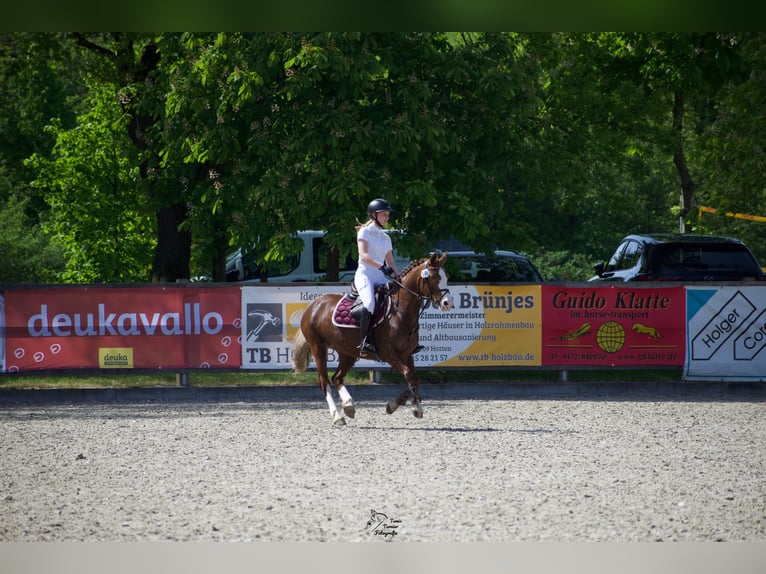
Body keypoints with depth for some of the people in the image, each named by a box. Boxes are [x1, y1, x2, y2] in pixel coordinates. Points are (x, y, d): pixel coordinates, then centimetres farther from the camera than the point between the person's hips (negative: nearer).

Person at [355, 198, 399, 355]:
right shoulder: (365, 232, 0)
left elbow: (390, 261, 20)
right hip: (365, 275, -7)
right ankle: (365, 342, -34)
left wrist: (397, 277, 3)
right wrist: (381, 267, -26)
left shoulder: (386, 238, 21)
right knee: (370, 303, -33)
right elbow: (363, 255, -14)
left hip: (381, 277, 7)